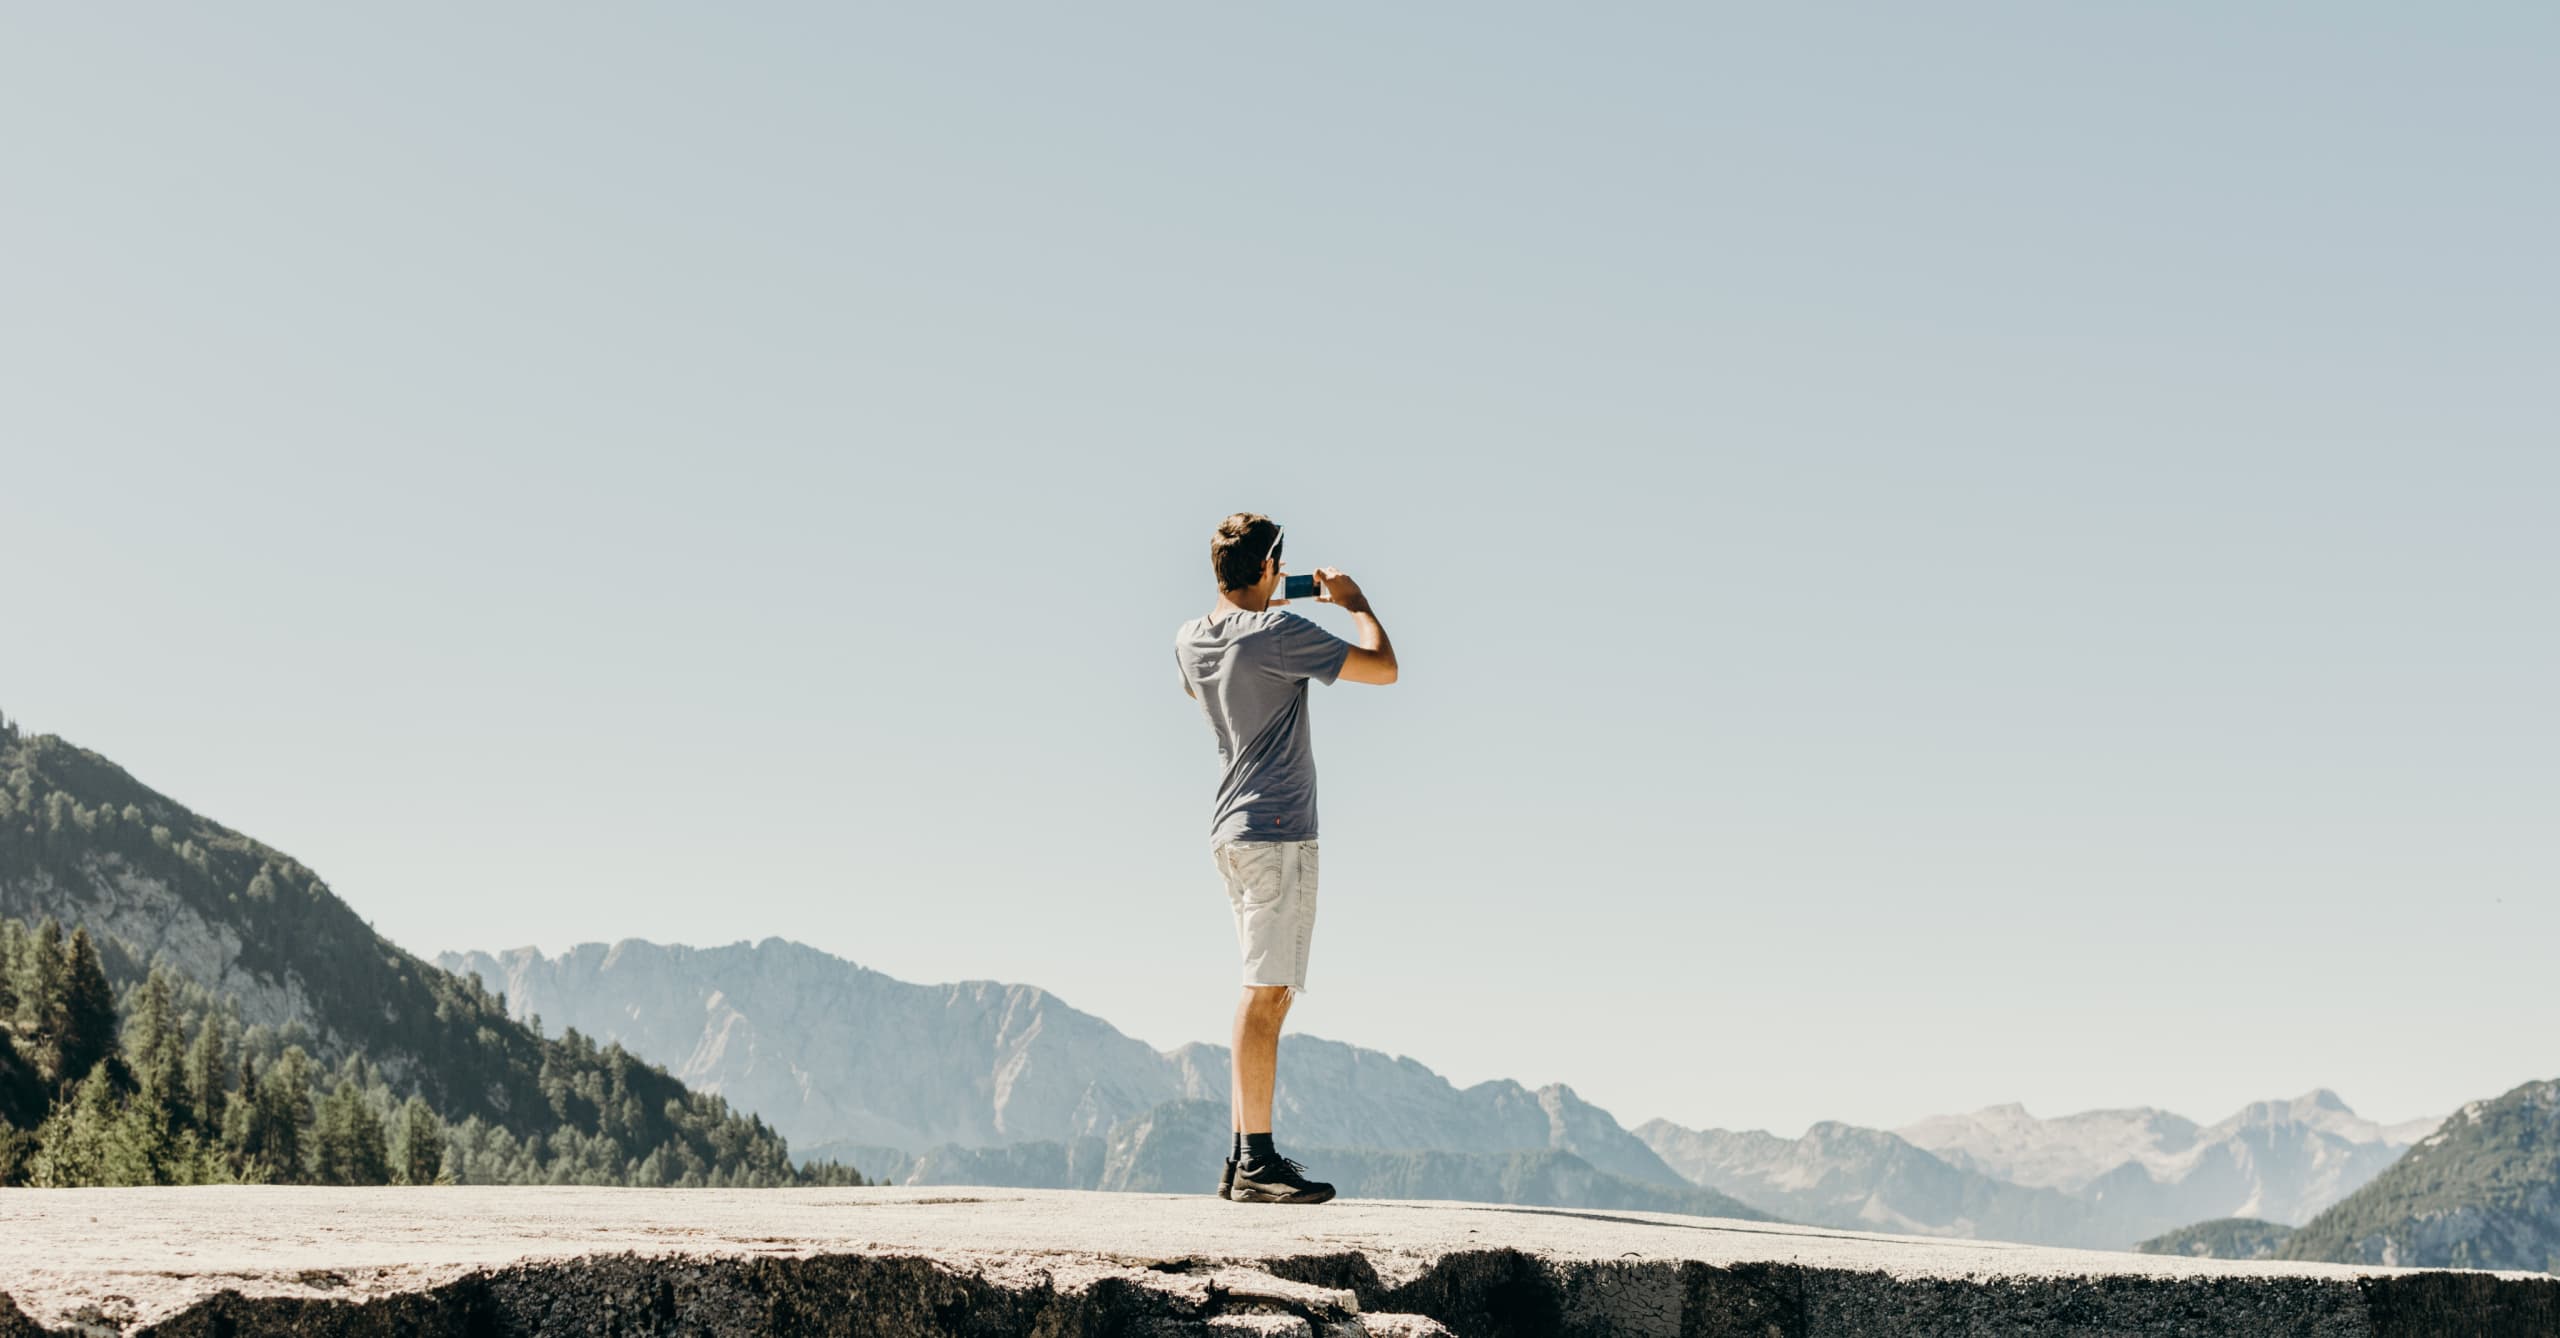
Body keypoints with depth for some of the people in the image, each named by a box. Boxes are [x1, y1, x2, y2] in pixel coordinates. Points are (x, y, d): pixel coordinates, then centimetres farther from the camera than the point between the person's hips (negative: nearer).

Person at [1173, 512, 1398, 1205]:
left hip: (1231, 830, 9)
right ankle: (1257, 1161, -13)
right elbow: (1382, 667, -12)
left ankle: (1244, 1159, 13)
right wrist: (1354, 602, 6)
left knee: (1270, 992, 13)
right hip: (1276, 828, -9)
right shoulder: (1278, 634, -13)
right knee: (1265, 992, -11)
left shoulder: (1190, 640, 11)